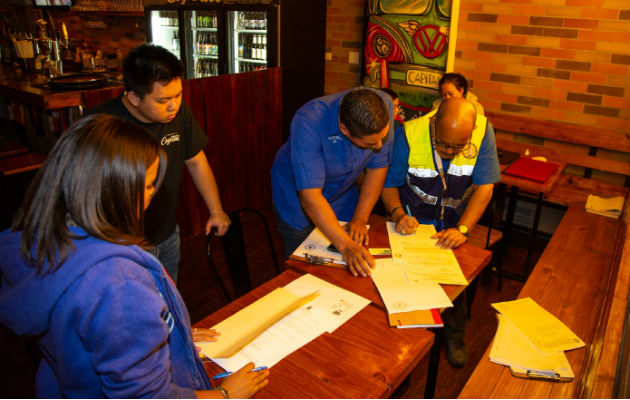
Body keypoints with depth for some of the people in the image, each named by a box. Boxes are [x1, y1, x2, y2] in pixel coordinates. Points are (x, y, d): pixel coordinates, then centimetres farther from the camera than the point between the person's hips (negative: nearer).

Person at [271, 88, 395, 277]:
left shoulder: (383, 106, -26)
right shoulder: (308, 122, -39)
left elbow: (378, 167, -15)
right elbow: (310, 196, -40)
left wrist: (360, 219, -19)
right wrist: (346, 246, -45)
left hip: (342, 191, 4)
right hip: (296, 194, -4)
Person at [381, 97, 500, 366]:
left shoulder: (483, 133, -22)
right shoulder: (409, 135, -25)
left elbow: (484, 187, -20)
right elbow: (389, 183, -14)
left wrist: (462, 229, -30)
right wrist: (398, 214, -32)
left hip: (456, 219, 1)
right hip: (415, 219, -1)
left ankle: (454, 337, 25)